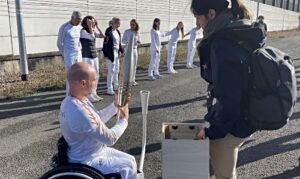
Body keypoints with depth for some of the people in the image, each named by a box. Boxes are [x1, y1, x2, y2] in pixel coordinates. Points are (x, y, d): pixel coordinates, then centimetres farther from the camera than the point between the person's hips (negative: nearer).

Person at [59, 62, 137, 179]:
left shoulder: (72, 101, -3)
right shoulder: (80, 112, -35)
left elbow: (97, 119, 12)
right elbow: (110, 138, -25)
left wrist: (115, 105, 4)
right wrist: (124, 119, -8)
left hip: (94, 151, 9)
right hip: (87, 161, -9)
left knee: (130, 160, 11)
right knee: (128, 166, -1)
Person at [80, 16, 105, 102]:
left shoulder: (93, 31, 12)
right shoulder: (83, 31, -10)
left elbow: (102, 36, 4)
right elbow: (92, 37, -25)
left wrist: (97, 26, 2)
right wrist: (90, 26, -20)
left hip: (95, 56, 8)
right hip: (87, 57, -8)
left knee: (96, 76, 11)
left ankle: (94, 94, 22)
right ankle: (89, 96, 4)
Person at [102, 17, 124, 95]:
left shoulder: (117, 31, 10)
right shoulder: (108, 31, -15)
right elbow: (105, 43, -18)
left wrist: (122, 51, 10)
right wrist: (106, 55, -20)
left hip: (117, 53, 9)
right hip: (111, 53, -9)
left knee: (116, 70, 18)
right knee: (111, 71, -5)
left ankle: (116, 85, 33)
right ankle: (109, 89, 3)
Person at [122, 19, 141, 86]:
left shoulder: (137, 33, 5)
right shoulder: (127, 31, -4)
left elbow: (139, 41, 13)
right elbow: (123, 40, -1)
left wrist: (138, 42, -10)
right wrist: (127, 42, -21)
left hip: (135, 49, 4)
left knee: (134, 65, 8)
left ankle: (133, 80, 19)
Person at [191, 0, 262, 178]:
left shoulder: (222, 43, -26)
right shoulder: (241, 34, 3)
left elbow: (228, 98, -26)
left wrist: (213, 130, -12)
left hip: (232, 121, -9)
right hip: (247, 114, 9)